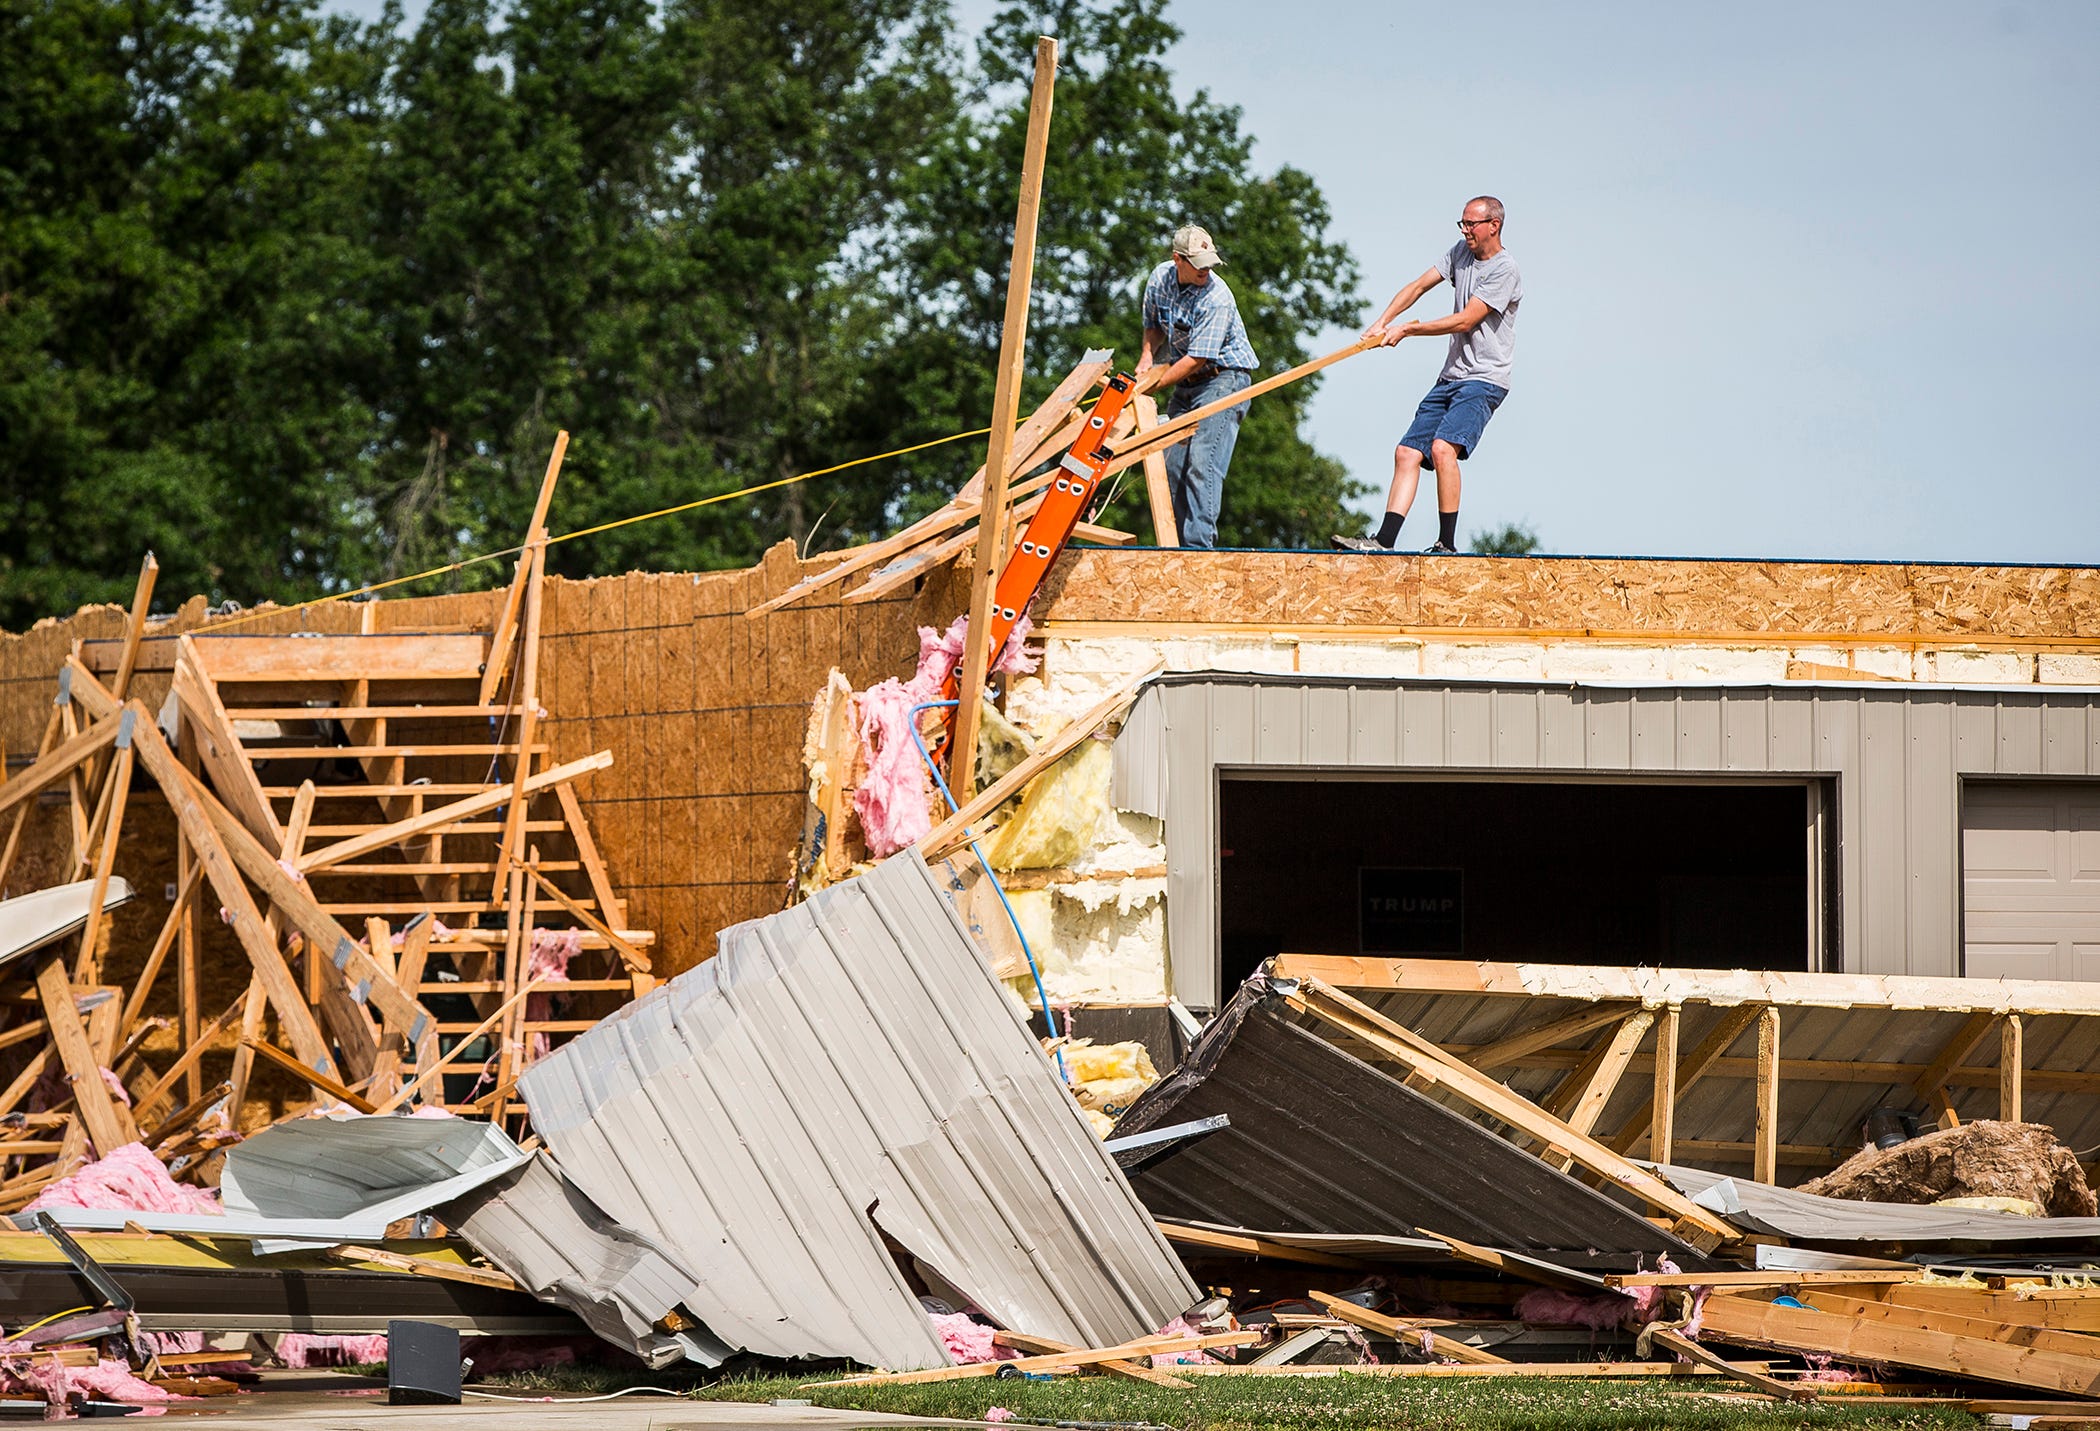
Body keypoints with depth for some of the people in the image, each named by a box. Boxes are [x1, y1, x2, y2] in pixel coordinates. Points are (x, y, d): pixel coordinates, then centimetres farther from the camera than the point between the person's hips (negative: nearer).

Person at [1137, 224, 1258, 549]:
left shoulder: (1216, 298, -23)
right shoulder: (1160, 278, -1)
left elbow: (1197, 359, -22)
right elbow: (1154, 326, 18)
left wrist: (1153, 385, -16)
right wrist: (1147, 357, -2)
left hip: (1224, 378, -7)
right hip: (1186, 383, 7)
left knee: (1202, 463, -19)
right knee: (1174, 466, 4)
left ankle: (1199, 543, -23)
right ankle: (1180, 542, 10)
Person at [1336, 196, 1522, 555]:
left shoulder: (1504, 271, -11)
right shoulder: (1461, 252, 14)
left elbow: (1464, 320, -15)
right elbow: (1419, 286, 13)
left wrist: (1407, 330, -10)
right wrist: (1383, 322, -1)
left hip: (1484, 380, -8)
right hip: (1450, 377, 8)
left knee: (1442, 447, -27)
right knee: (1407, 453, -1)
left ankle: (1447, 544, -23)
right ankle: (1384, 541, -6)